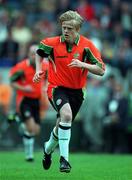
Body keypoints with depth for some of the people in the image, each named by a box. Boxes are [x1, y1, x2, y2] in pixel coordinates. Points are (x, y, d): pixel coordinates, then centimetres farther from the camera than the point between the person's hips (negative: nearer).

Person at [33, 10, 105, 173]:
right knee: (66, 115, -31)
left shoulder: (87, 45, -10)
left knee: (62, 125, 15)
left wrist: (82, 64, -27)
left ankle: (48, 148, 49)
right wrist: (38, 70, 3)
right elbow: (39, 51, 15)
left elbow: (101, 70, -13)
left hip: (76, 91, 2)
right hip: (57, 88, -2)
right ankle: (64, 158, -28)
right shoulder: (52, 43, -8)